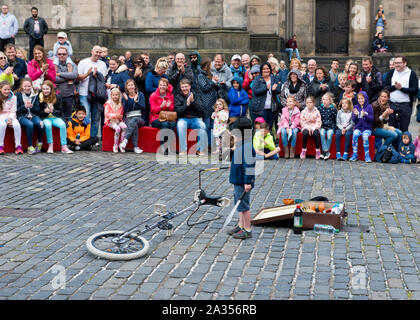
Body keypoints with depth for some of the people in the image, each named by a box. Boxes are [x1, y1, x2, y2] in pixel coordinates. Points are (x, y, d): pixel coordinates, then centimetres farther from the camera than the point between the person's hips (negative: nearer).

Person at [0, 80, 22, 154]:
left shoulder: (13, 98, 2)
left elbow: (13, 111, 2)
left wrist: (10, 119, -16)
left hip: (11, 117, 1)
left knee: (16, 124, -32)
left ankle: (18, 145, -24)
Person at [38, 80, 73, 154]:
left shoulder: (57, 98, 7)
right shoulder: (39, 98, 3)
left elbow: (60, 111, 7)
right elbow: (38, 112, 1)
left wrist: (53, 111, -13)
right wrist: (45, 111, -18)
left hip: (55, 117, 2)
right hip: (45, 118, -1)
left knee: (62, 124, -29)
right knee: (48, 125, -36)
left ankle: (64, 146, -28)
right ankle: (50, 145, -27)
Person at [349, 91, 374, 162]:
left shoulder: (369, 107, 2)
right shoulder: (356, 107, 9)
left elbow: (371, 119, -5)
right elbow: (353, 120, 5)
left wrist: (365, 115, -22)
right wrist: (355, 115, -16)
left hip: (367, 128, -2)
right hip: (358, 128, 2)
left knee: (365, 136, -33)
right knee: (355, 134, -30)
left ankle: (367, 155, -24)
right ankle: (355, 155, -24)